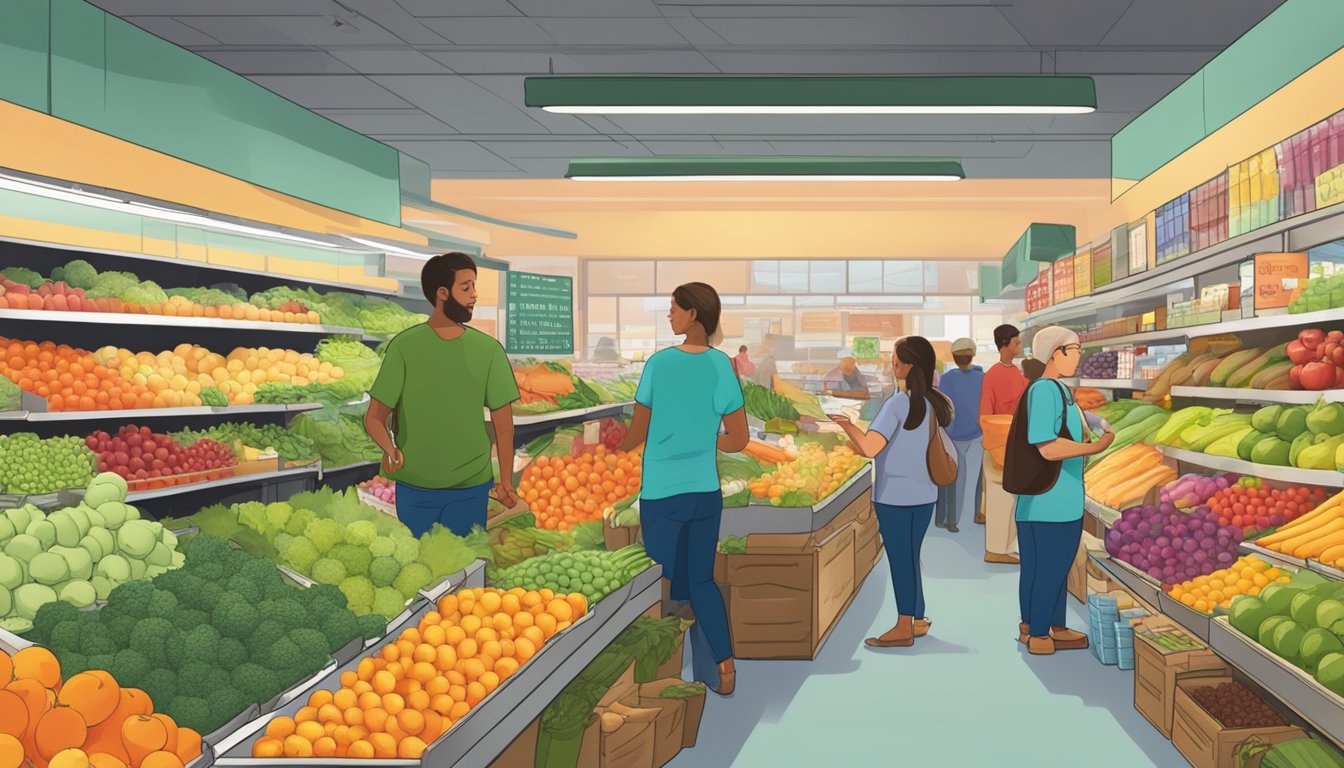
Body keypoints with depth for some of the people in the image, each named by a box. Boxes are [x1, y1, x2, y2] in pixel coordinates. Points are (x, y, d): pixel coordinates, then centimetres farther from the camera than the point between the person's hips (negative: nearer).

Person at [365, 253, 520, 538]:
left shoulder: (488, 349, 1)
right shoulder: (405, 346, -5)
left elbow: (502, 421, 4)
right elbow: (375, 417, -4)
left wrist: (506, 481, -3)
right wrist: (390, 448, -25)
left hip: (471, 487, 1)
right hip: (413, 486, -1)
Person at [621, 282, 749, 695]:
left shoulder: (659, 363, -11)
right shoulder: (722, 366, -2)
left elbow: (637, 435, -4)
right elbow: (738, 441, 1)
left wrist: (614, 448, 16)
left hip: (662, 494, -3)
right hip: (706, 492, 3)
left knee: (669, 583, 8)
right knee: (702, 580, 15)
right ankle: (725, 665, 11)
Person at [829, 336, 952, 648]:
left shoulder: (899, 403, -18)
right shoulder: (938, 403, 4)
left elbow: (869, 448, -26)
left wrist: (845, 423, -16)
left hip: (895, 496, -6)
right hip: (924, 494, 6)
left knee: (899, 559, 4)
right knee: (911, 558, 17)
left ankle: (904, 628, 12)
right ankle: (918, 620, 25)